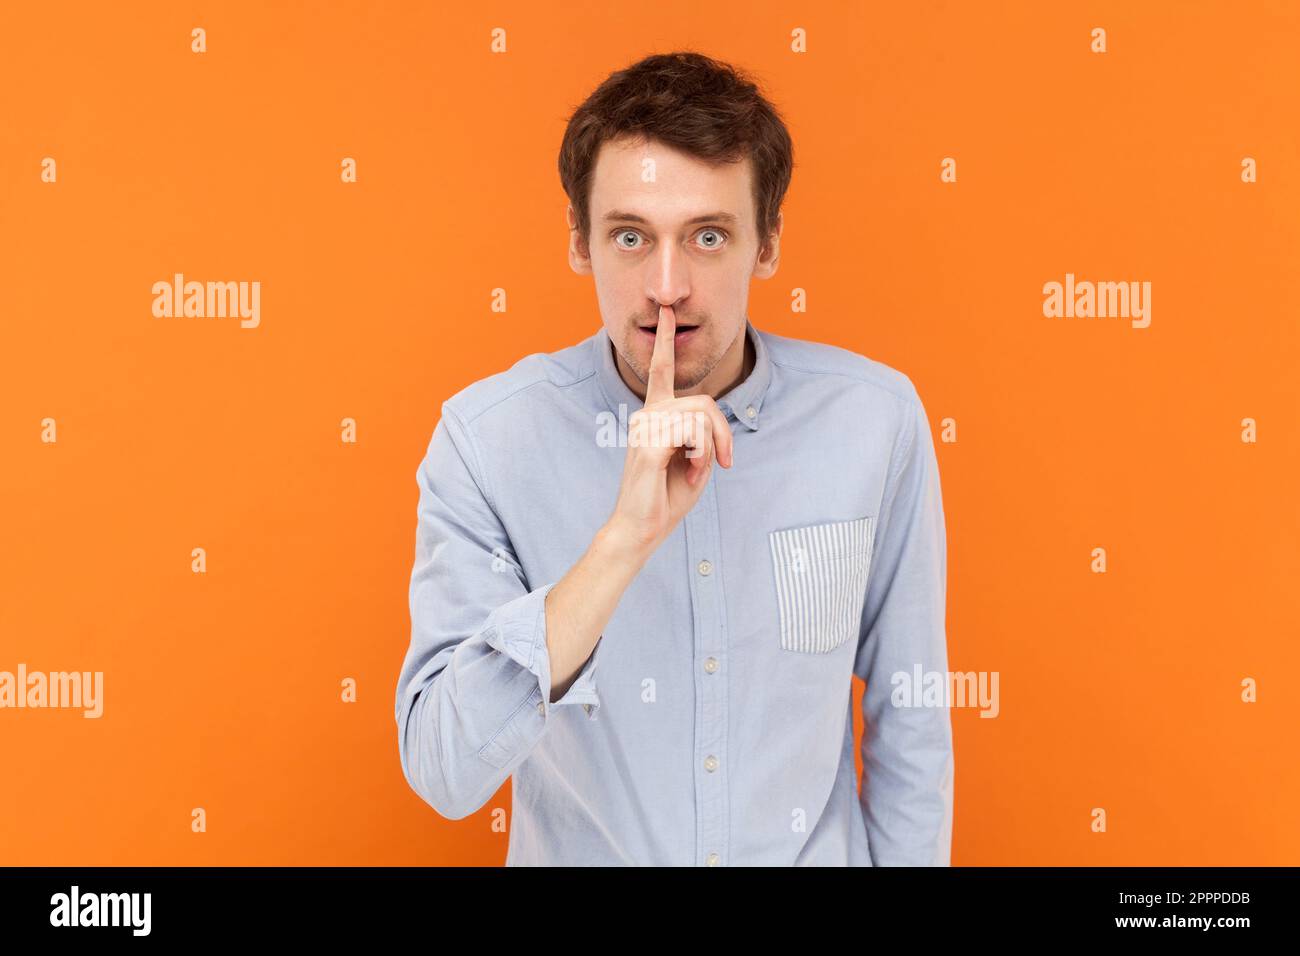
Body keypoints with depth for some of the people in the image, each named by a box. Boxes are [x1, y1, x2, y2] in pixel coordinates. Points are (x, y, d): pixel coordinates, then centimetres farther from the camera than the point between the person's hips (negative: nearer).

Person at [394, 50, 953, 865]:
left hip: (821, 851, 1)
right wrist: (624, 537, -36)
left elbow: (909, 724, -5)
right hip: (576, 850, -1)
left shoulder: (877, 418, -15)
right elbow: (444, 774, -27)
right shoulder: (486, 436, -19)